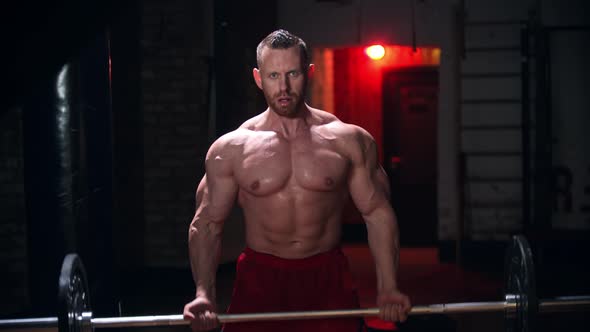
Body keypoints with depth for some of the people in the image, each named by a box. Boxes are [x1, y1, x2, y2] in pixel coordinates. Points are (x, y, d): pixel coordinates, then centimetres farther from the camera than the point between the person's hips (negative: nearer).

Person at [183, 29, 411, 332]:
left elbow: (377, 213, 4)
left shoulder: (349, 141, 0)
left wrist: (388, 288, -4)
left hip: (329, 280, 0)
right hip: (259, 281, 0)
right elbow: (207, 223, 2)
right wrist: (204, 294, -10)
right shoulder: (231, 148, -1)